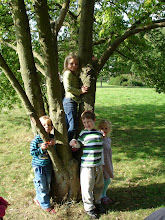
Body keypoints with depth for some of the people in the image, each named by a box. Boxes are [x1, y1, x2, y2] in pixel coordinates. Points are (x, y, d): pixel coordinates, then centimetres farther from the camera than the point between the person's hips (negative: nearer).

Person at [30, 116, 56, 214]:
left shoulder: (52, 137, -4)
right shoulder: (37, 139, -15)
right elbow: (32, 152, -13)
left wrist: (54, 144, -20)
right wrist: (41, 148, -28)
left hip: (48, 164, 5)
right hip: (38, 165, -5)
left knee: (48, 183, 17)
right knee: (41, 185, 4)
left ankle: (38, 198, 40)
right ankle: (46, 205, 20)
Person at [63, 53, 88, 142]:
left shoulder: (75, 74, 19)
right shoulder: (68, 73, -8)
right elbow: (68, 88, -19)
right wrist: (80, 91, -16)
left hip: (73, 102, 9)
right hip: (70, 101, -9)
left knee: (67, 127, 12)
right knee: (73, 127, -11)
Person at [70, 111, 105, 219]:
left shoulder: (99, 133, 9)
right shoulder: (83, 133, -5)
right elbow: (79, 144, -1)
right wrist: (74, 143, -24)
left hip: (98, 165, 5)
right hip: (87, 165, -5)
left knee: (99, 185, 17)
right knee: (88, 187, 1)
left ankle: (97, 203, 38)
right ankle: (89, 208, 18)